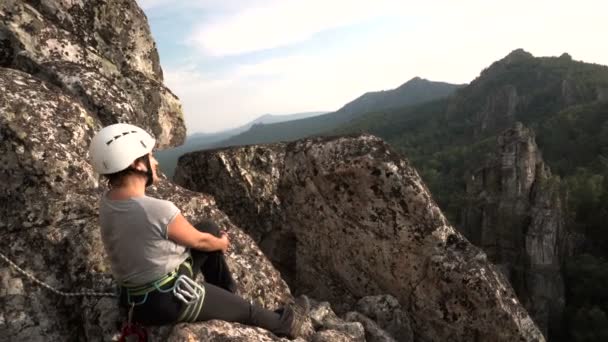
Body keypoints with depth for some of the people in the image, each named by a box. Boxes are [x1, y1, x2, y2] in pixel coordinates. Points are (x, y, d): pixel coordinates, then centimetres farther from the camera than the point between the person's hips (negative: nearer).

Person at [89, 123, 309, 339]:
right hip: (168, 301, -8)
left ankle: (226, 294, 33)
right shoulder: (161, 211, -32)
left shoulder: (107, 203, -6)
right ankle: (283, 325, 47)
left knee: (209, 229, 15)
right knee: (246, 310, 16)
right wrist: (222, 243, 11)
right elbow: (199, 241, -13)